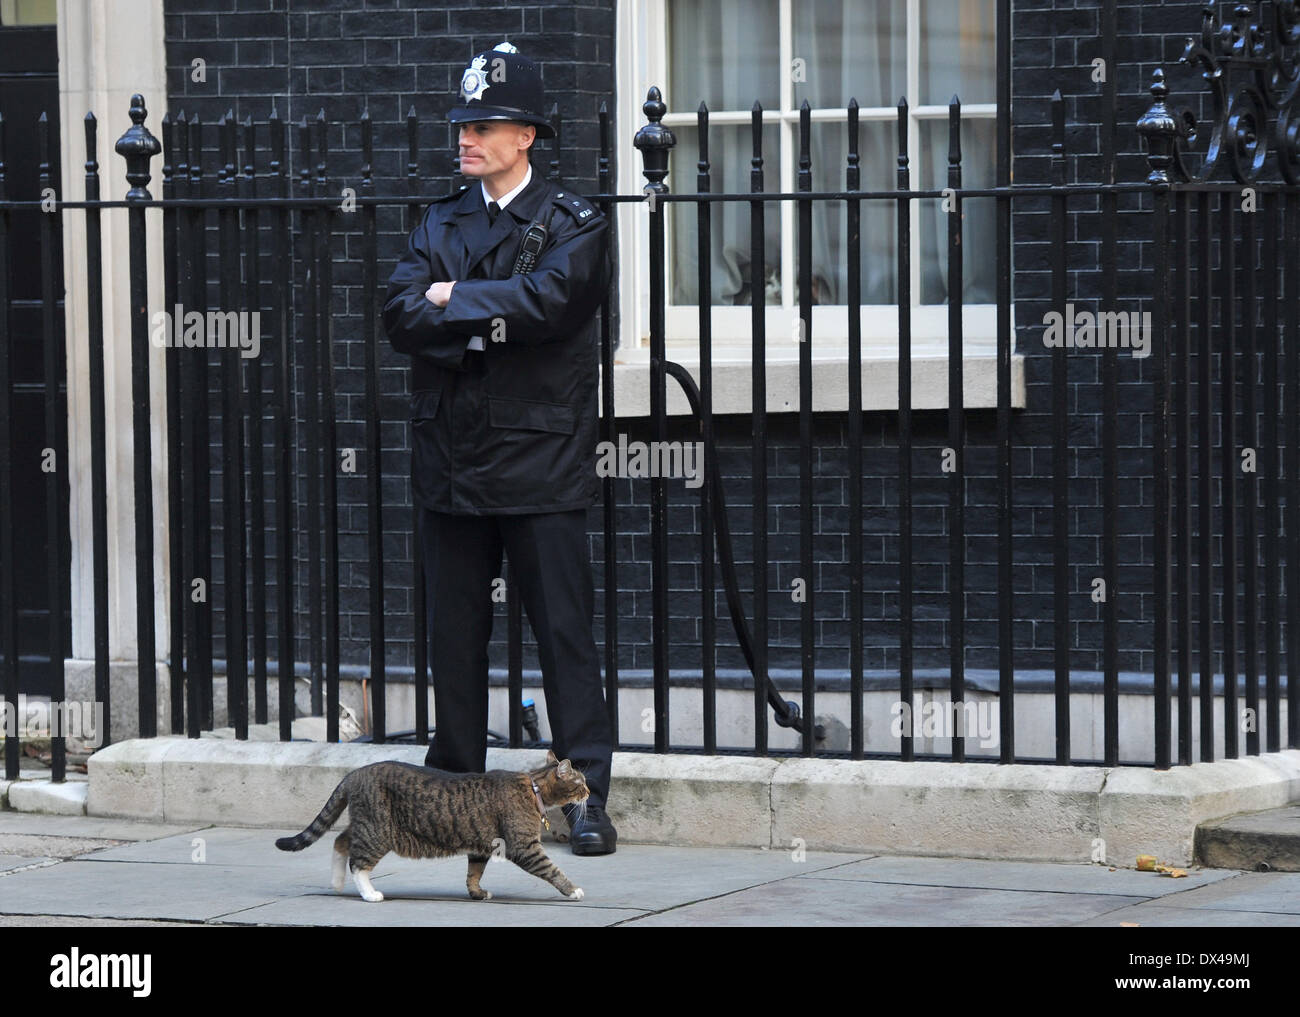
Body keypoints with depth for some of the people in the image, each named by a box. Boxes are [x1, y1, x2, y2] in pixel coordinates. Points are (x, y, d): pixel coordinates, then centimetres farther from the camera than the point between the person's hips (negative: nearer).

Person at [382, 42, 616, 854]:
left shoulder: (573, 223, 1)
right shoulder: (441, 225, 14)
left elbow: (546, 300, -18)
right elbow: (402, 313, -1)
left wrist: (456, 299, -9)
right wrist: (492, 323, -13)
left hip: (541, 461, -4)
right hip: (452, 465, 5)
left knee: (565, 634, -6)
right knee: (455, 636, 8)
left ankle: (588, 802, -5)